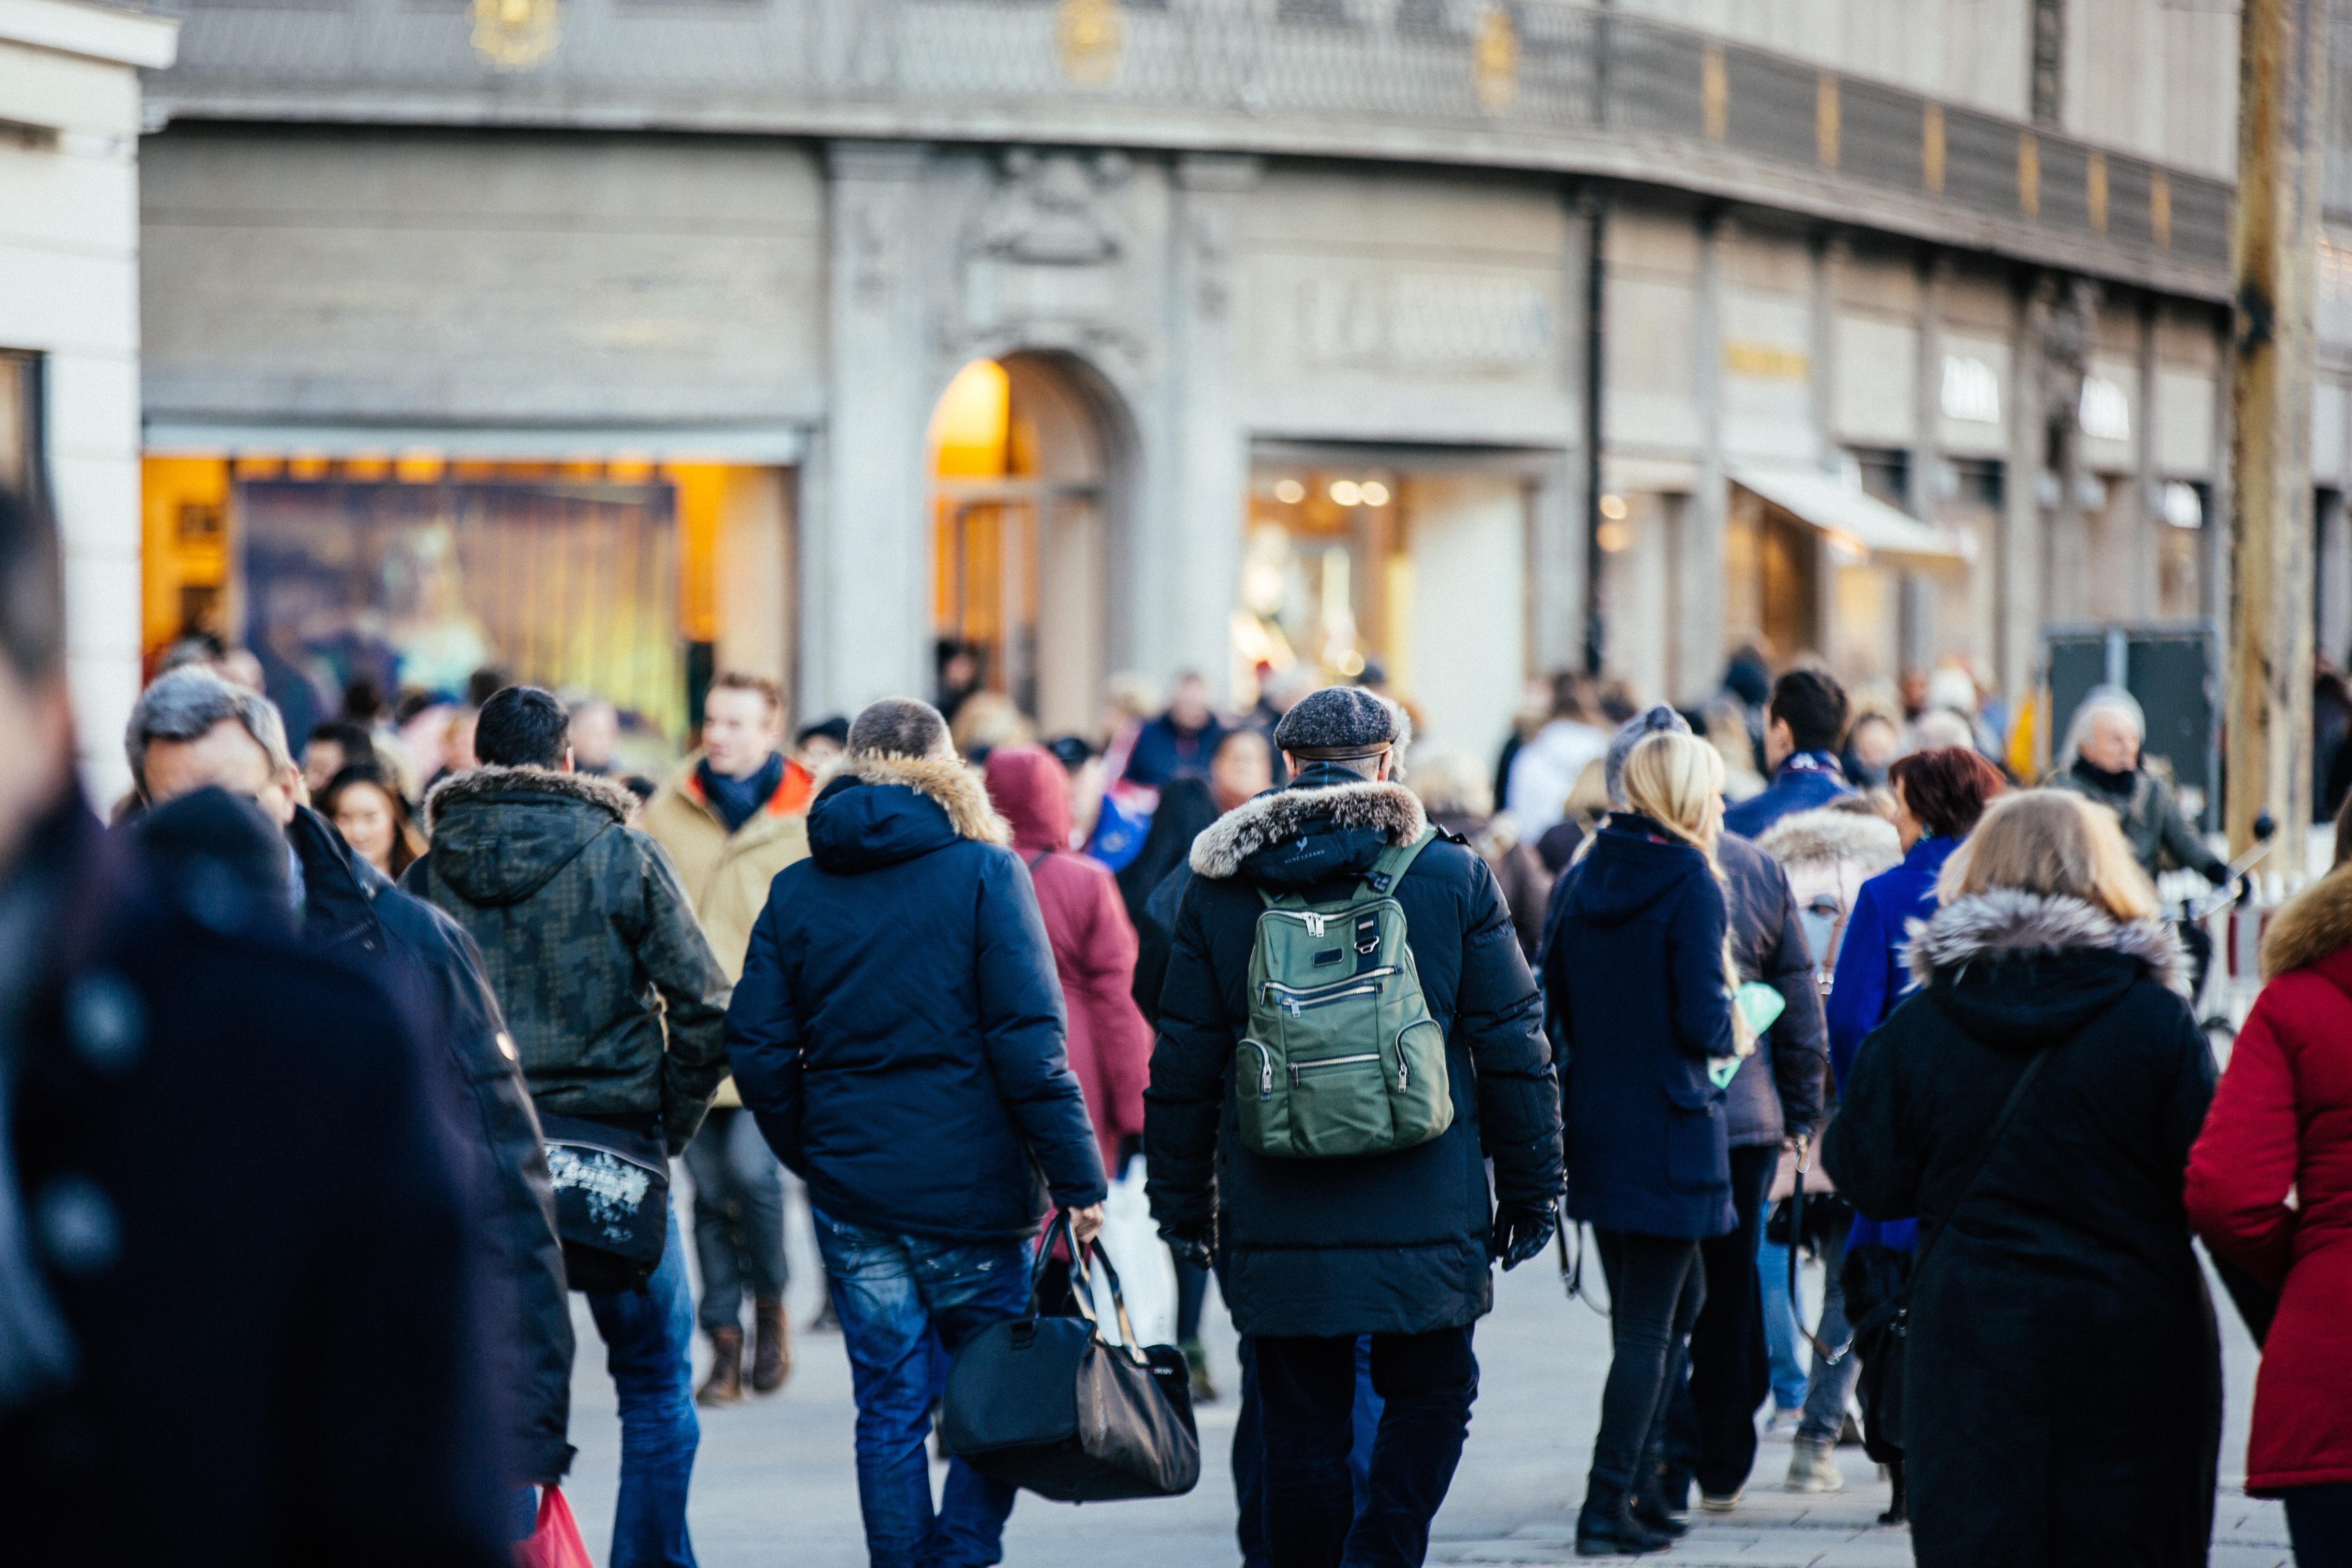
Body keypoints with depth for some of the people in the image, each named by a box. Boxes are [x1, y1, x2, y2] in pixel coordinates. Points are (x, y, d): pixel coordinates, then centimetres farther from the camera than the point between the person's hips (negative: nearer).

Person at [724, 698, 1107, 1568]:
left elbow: (757, 1051, 3)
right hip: (971, 1187, -3)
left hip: (852, 1195, 3)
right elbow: (1030, 1043, -12)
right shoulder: (983, 871, -6)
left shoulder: (796, 890, 4)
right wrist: (1078, 1180, -10)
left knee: (890, 1408, 8)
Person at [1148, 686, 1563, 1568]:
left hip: (1277, 1227, 1)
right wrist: (1532, 1189, 9)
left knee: (1302, 1433, 8)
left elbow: (1182, 1066, 4)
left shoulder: (1218, 890, 2)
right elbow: (1515, 1049, 1)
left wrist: (1180, 1201, 13)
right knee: (1428, 1399, 12)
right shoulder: (1455, 879, -1)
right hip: (1425, 1221, -1)